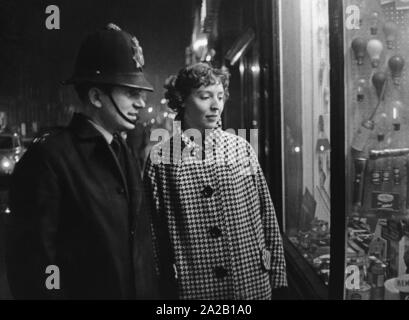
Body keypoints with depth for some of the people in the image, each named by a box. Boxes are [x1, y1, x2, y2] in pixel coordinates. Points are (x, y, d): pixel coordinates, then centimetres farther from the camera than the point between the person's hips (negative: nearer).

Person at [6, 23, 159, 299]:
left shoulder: (125, 154, 6)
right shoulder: (49, 157, -18)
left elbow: (139, 241, 10)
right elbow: (33, 262, -19)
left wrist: (153, 290, 8)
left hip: (141, 290, 7)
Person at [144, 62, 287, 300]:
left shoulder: (241, 148, 1)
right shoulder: (161, 157, -5)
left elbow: (266, 215, 3)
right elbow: (155, 228, -1)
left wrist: (275, 273, 2)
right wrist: (166, 283, -1)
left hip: (252, 282, 2)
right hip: (193, 285, -1)